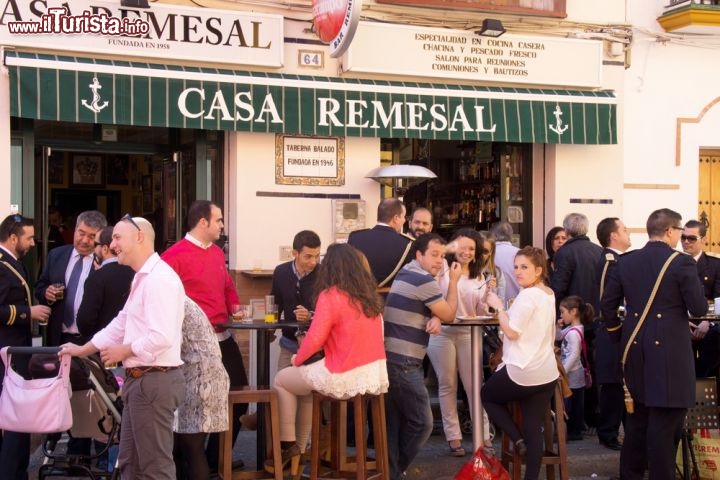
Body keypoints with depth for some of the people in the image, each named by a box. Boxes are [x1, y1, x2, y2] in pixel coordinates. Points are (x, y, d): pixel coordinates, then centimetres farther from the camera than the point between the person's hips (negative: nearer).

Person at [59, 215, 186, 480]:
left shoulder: (159, 279, -18)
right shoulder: (142, 278, 16)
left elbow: (161, 338, -26)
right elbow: (120, 325, 24)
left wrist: (123, 351, -12)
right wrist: (82, 350, 24)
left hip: (154, 381, -11)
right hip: (141, 380, 11)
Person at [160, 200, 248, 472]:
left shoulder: (217, 253, 15)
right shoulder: (175, 255, -10)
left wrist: (235, 307, 9)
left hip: (223, 337, 8)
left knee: (237, 399, 12)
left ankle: (216, 458, 27)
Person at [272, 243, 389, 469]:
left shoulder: (330, 296, -14)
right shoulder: (369, 295, 8)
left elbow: (314, 339, -16)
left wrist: (297, 359, 4)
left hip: (346, 376, -7)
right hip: (375, 372, 7)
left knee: (282, 379, 18)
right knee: (304, 381, 31)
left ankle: (288, 444, 21)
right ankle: (299, 447, 36)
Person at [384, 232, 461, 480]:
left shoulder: (406, 274, 17)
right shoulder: (424, 281, -13)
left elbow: (438, 313, 21)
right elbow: (450, 315, -3)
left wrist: (435, 318, -2)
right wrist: (454, 281, 6)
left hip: (390, 359, 10)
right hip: (403, 363, -10)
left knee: (393, 423, 12)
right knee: (421, 423, -1)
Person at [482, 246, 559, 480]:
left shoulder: (527, 295, -16)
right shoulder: (549, 294, 14)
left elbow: (512, 331, -19)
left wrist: (498, 306, -8)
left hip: (522, 371, -8)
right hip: (546, 372, 8)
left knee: (487, 395, 18)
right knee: (534, 429, 9)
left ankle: (518, 440, 7)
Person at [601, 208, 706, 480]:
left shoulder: (625, 262, 5)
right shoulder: (682, 263, -10)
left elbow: (607, 306, 6)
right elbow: (699, 309, -9)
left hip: (635, 348, 6)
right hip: (669, 350, -6)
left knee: (638, 416, 18)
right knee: (665, 421, 0)